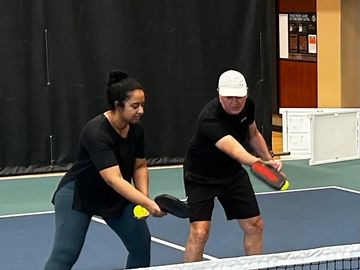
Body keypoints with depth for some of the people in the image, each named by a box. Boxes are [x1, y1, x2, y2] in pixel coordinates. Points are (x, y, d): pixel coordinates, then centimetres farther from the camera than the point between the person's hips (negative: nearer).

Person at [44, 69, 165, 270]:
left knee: (141, 242, -1)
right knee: (65, 254, -13)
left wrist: (144, 199, -13)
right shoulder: (96, 132, -32)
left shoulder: (136, 129, -9)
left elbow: (139, 167, 3)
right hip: (78, 194, -7)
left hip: (117, 197, 7)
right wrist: (148, 203, -46)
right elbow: (114, 179, -39)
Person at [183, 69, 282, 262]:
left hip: (233, 172, 6)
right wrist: (259, 164, -69)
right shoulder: (210, 118, -36)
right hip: (201, 177, -6)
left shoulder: (247, 105, -13)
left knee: (255, 225, 6)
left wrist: (269, 161, 6)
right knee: (199, 232, -19)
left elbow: (253, 135, 9)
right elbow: (234, 149, -52)